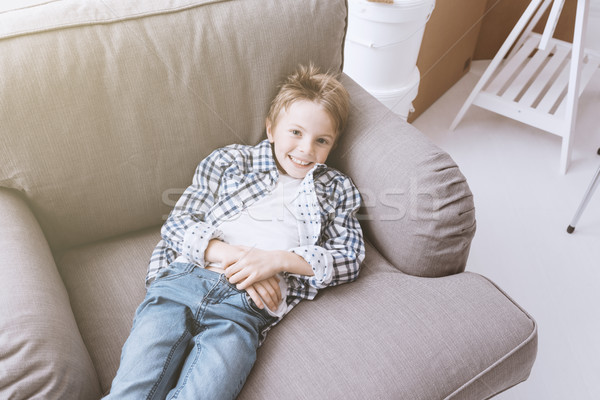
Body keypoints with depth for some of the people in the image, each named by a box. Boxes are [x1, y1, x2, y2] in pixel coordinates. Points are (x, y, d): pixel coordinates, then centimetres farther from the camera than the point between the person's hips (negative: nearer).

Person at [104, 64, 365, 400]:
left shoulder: (336, 190, 21)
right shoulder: (230, 161, 19)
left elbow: (350, 258, 10)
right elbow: (178, 222, 13)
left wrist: (278, 259, -5)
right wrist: (230, 256, -7)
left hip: (245, 307, -1)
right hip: (185, 278, 1)